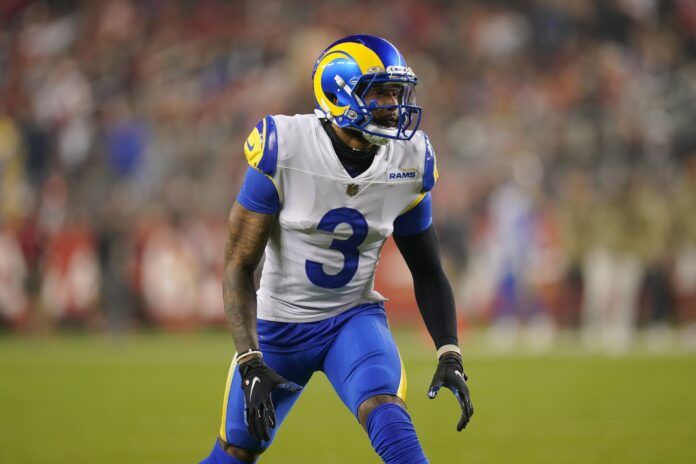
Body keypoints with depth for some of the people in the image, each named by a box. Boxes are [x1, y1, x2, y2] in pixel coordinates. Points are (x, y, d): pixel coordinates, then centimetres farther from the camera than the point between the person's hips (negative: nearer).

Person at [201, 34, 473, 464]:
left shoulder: (411, 162, -10)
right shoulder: (286, 149, -21)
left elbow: (427, 270, 4)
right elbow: (240, 265, -16)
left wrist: (450, 354, -8)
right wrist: (250, 363, -25)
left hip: (354, 317, 1)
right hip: (279, 326, -1)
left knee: (390, 421, -27)